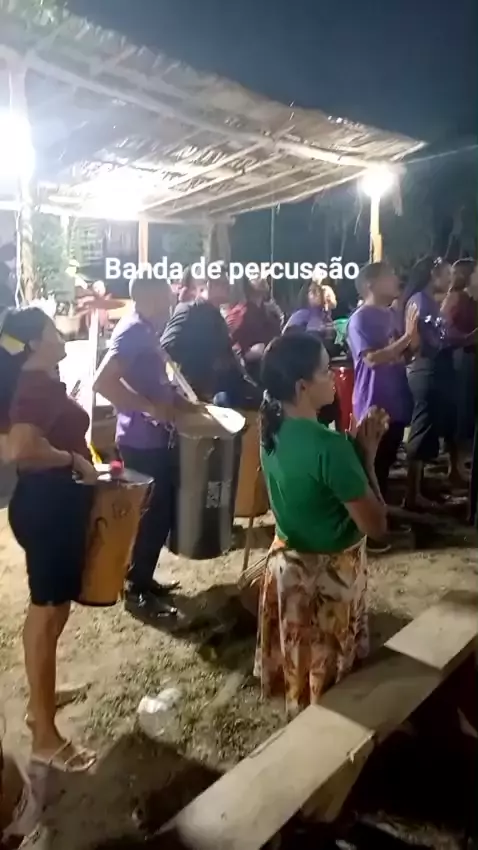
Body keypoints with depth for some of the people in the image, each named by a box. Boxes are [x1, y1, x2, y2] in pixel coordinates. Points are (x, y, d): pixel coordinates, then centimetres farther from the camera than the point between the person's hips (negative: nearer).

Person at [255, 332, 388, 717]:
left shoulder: (274, 430, -5)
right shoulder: (328, 445, -30)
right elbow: (376, 525, -24)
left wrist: (355, 444, -3)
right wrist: (367, 454, -17)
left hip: (287, 561, 8)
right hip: (328, 574, -8)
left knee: (297, 663, 28)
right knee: (325, 679, 17)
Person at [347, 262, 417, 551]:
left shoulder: (392, 314, 11)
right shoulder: (360, 319, -13)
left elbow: (406, 353, 17)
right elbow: (373, 359, -24)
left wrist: (413, 335, -1)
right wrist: (406, 337, -23)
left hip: (395, 403, 8)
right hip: (373, 407, -8)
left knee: (386, 464, 18)